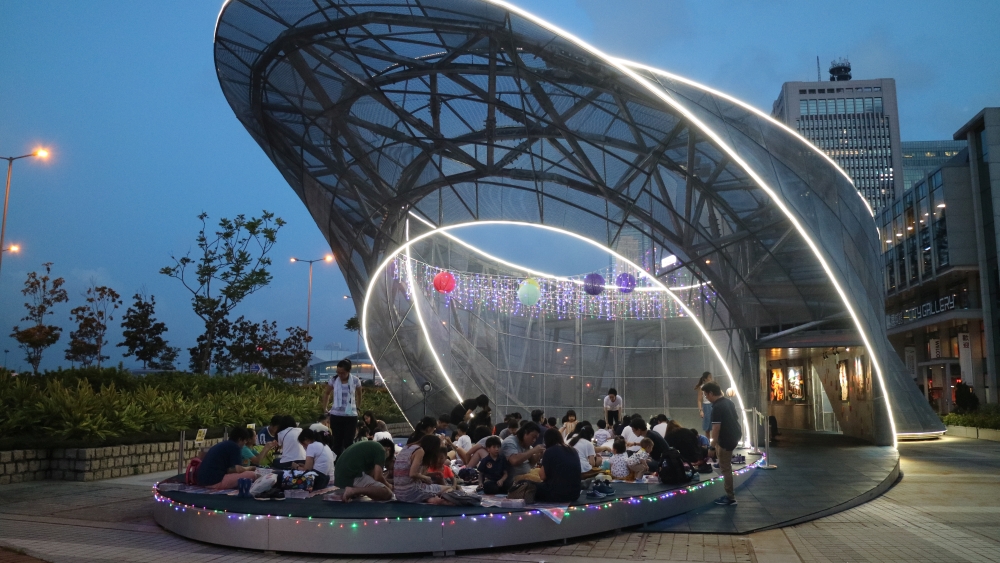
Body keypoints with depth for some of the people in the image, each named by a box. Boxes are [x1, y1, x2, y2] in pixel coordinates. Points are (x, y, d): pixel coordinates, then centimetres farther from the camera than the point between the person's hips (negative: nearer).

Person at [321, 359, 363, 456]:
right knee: (337, 442, 7)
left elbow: (359, 394, 13)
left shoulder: (355, 380, -7)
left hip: (351, 416, -1)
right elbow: (326, 393, 14)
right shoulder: (333, 379, -3)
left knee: (348, 443, -1)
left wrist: (358, 407, 17)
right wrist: (325, 408, 13)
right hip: (336, 415, 1)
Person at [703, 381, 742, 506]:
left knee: (725, 469, 1)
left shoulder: (717, 407, -22)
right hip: (736, 434, 9)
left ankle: (730, 498, 7)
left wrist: (712, 446, -18)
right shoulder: (728, 401, 6)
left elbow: (716, 428, -25)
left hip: (727, 439, -9)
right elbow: (736, 418, 19)